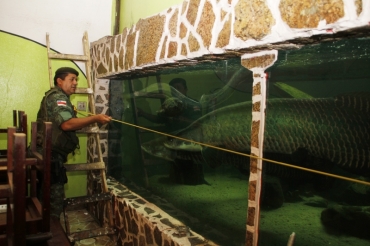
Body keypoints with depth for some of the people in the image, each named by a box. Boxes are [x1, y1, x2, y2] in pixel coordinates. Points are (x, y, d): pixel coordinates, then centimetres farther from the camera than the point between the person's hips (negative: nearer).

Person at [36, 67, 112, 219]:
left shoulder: (58, 97, 21)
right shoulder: (57, 97, -13)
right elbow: (66, 124, -29)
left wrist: (85, 124, 13)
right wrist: (95, 119, -29)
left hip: (48, 155, 11)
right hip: (51, 155, -11)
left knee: (46, 195, 19)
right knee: (55, 196, -3)